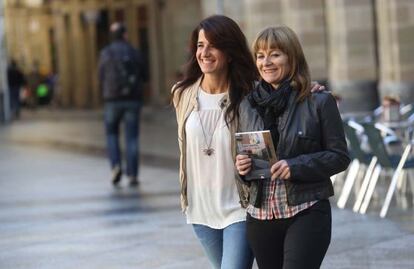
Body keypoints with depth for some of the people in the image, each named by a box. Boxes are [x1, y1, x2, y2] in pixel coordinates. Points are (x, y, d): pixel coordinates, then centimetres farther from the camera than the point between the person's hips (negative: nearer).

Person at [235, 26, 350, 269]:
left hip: (307, 214, -5)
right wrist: (242, 165, -5)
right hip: (261, 216, 5)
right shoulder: (252, 103, 9)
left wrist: (296, 166, -17)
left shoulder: (319, 102, -4)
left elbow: (340, 156, -4)